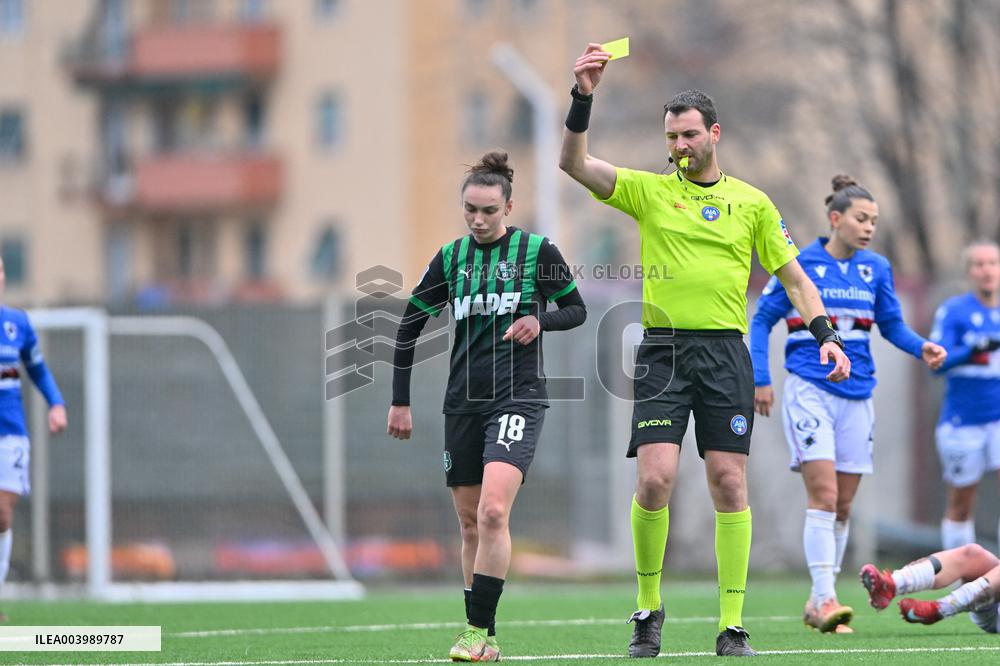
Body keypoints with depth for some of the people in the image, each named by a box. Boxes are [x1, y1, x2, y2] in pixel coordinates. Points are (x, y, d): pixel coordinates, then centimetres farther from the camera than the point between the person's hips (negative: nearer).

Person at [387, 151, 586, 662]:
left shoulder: (537, 251, -2)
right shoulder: (451, 257, 7)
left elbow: (576, 309, 8)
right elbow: (409, 325, 13)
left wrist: (540, 320, -13)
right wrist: (400, 401, 10)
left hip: (518, 398, -4)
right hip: (463, 403, 4)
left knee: (493, 512, -20)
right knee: (470, 523, 6)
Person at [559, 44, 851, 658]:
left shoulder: (752, 203, 10)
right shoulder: (649, 191, 8)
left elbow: (794, 278, 13)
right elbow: (575, 162, -3)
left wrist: (825, 335, 0)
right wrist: (584, 95, -15)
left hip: (726, 353, 1)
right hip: (662, 351, -1)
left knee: (730, 485, -4)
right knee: (655, 480, -12)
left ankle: (733, 627, 1)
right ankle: (649, 609, 6)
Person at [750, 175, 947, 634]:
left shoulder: (876, 269, 8)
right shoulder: (801, 265, -3)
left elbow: (892, 324, 15)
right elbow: (762, 320, 3)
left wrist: (921, 348, -6)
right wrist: (760, 379, -5)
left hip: (856, 396, 5)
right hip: (809, 390, -5)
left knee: (842, 504, 6)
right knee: (824, 494, -17)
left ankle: (818, 604, 16)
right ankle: (825, 600, -19)